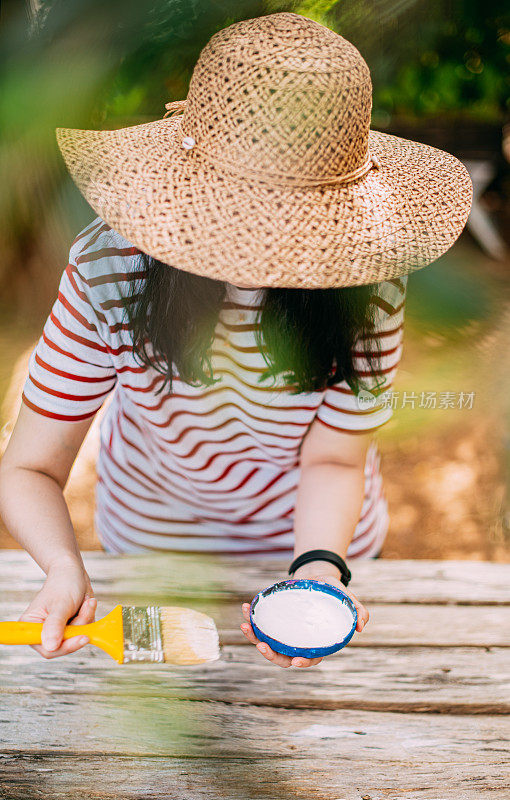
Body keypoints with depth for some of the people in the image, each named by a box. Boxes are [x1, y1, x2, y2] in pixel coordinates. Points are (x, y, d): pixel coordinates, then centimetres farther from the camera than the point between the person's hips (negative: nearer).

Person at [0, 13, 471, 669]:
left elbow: (332, 460, -22)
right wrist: (65, 567, -49)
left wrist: (320, 568, -42)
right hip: (153, 536, 0)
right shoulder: (108, 268, -32)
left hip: (318, 538, 1)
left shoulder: (368, 285, -29)